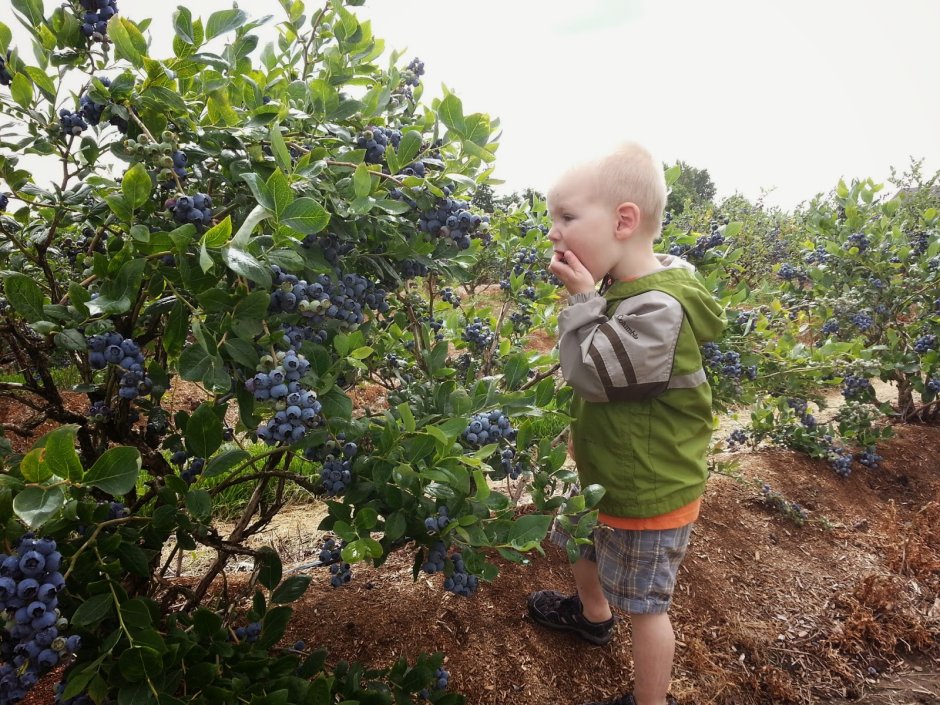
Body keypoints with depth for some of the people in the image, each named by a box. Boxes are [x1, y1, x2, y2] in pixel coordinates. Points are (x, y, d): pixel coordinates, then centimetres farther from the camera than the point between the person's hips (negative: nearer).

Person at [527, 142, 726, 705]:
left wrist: (583, 298, -26)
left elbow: (591, 373, -30)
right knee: (583, 544, 32)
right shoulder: (625, 289, -2)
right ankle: (592, 614, 62)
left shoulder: (659, 309, -33)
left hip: (648, 491, -10)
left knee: (645, 605, 10)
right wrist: (590, 296, 1)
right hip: (607, 474, 10)